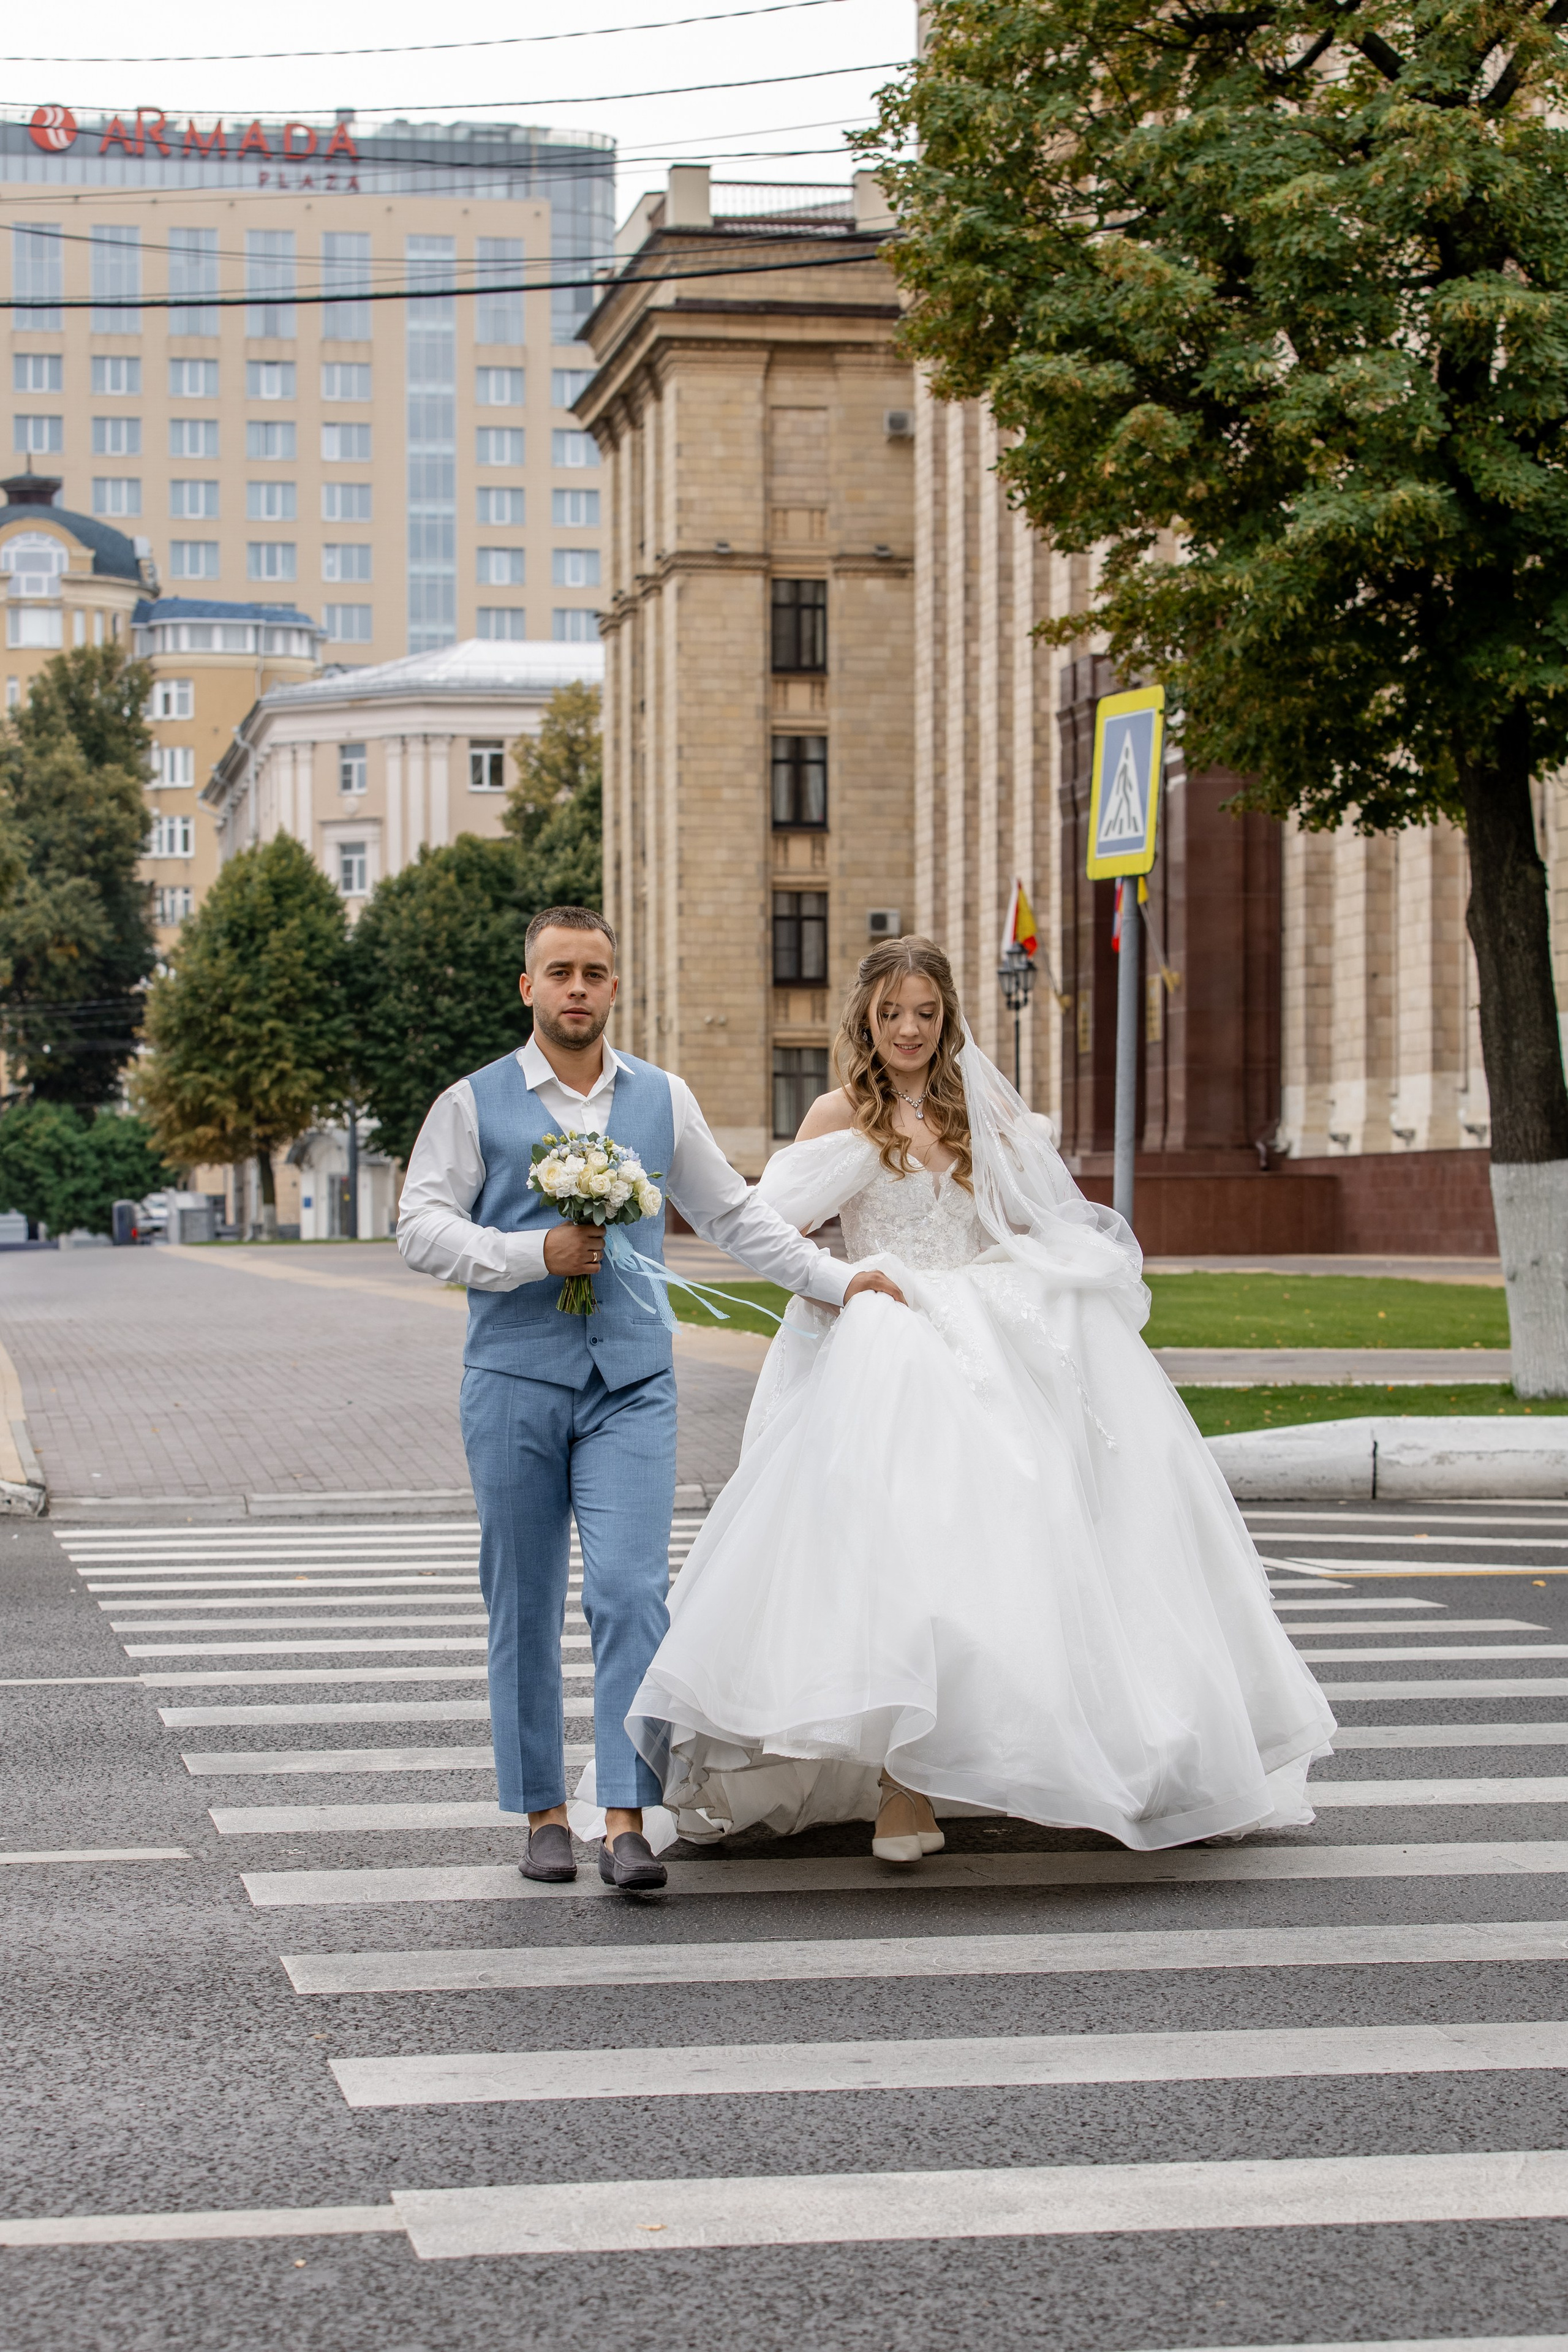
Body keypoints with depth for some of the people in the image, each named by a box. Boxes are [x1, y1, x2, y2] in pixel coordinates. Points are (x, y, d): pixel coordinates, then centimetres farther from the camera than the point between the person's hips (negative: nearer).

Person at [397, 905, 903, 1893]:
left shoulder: (663, 1100, 12)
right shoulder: (475, 1104, 4)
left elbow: (735, 1212, 18)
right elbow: (423, 1226, -2)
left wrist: (837, 1281, 13)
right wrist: (537, 1255, -13)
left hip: (632, 1383, 1)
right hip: (515, 1382, -1)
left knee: (632, 1593, -11)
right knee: (525, 1608, 5)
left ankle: (627, 1822, -11)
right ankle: (544, 1813, 16)